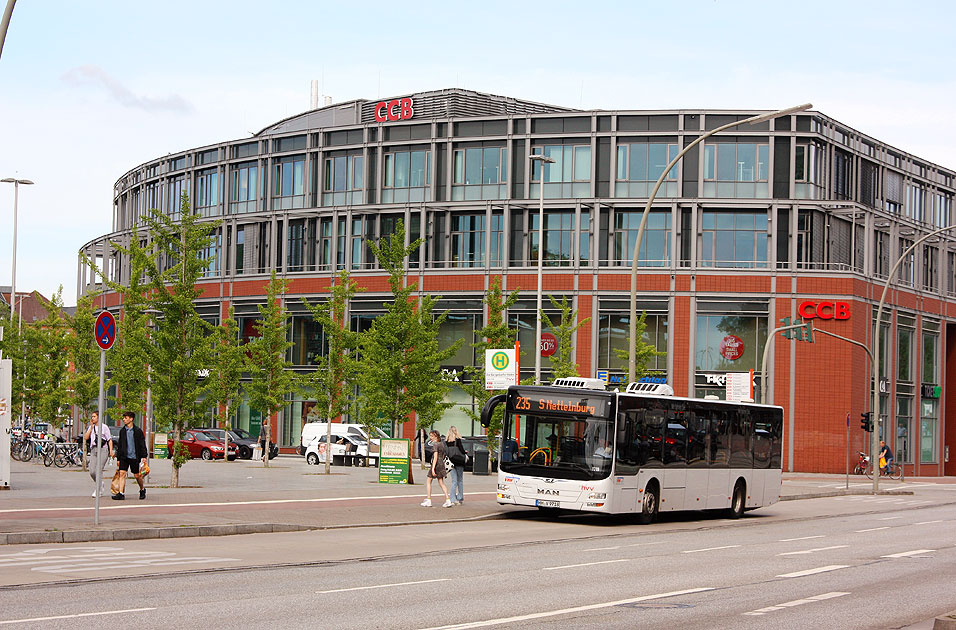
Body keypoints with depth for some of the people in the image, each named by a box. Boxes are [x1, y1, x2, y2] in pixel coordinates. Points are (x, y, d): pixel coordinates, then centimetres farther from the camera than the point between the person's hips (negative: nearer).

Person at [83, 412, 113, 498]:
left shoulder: (104, 427, 2)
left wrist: (111, 451, -8)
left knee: (99, 470, -13)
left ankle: (97, 491, -9)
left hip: (103, 450, -5)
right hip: (93, 450, 5)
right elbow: (85, 438, 3)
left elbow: (110, 440, 2)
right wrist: (91, 427, -1)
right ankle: (100, 484, 23)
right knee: (92, 472, -3)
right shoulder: (90, 427, 16)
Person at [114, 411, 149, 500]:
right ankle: (121, 494, -10)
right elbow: (120, 446, 13)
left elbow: (142, 444, -1)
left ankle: (142, 489, 29)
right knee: (122, 473, -9)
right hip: (124, 456, 3)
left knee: (137, 475, 5)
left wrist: (144, 456, -8)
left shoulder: (138, 431, -2)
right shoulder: (122, 431, 8)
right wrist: (118, 458, 12)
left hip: (134, 457, -3)